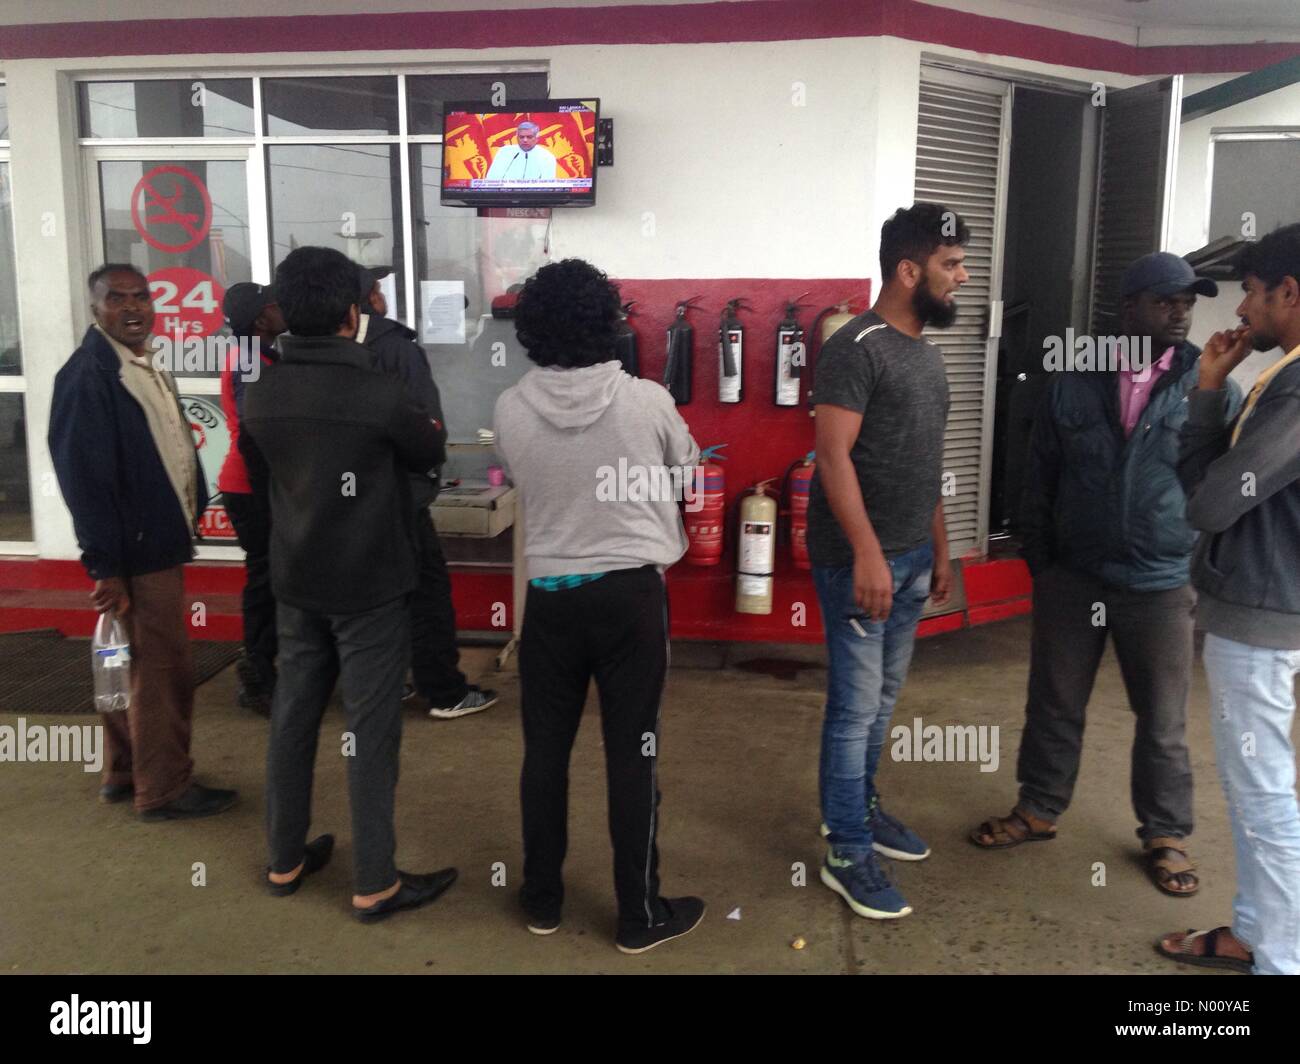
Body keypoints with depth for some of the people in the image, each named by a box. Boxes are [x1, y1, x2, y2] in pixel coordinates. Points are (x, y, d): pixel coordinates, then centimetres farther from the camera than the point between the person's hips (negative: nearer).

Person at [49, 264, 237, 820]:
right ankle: (164, 789, 14)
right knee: (164, 669, -1)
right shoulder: (87, 374, -17)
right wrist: (105, 564, -21)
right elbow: (83, 476, -20)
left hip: (161, 540, 10)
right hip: (135, 549, -9)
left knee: (138, 664, 18)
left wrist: (191, 514, 12)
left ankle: (123, 773, 32)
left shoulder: (147, 366, 12)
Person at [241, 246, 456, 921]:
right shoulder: (379, 394, -20)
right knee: (370, 731, 2)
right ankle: (375, 885, 11)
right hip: (370, 587, -6)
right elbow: (430, 454, -1)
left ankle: (285, 861, 29)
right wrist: (428, 430, 21)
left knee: (292, 717, 15)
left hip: (296, 583, 6)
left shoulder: (259, 395, -3)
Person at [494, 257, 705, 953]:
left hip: (549, 594, 2)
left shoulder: (510, 410, -6)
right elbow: (686, 472, 8)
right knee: (632, 752, 7)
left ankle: (542, 898, 29)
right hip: (630, 590, -2)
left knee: (545, 748, 15)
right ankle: (640, 915, 19)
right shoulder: (647, 401, -10)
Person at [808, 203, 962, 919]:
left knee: (883, 698, 16)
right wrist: (867, 553, -26)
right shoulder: (856, 348, -14)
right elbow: (833, 455, -20)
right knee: (855, 705, -2)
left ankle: (859, 809, 33)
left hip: (912, 557, 8)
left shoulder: (926, 350, 14)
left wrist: (939, 551, 19)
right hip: (859, 559, -8)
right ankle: (846, 854, 9)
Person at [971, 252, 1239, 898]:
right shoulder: (1073, 382, 1)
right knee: (1053, 705, 14)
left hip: (1162, 585, -1)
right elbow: (1039, 476, 7)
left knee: (1163, 720, 11)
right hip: (1071, 578, 2)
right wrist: (1039, 560, 4)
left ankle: (1165, 836, 29)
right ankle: (1038, 810, 32)